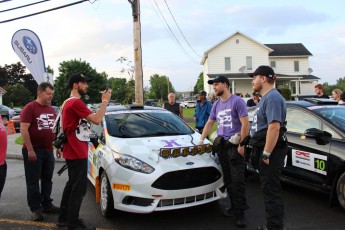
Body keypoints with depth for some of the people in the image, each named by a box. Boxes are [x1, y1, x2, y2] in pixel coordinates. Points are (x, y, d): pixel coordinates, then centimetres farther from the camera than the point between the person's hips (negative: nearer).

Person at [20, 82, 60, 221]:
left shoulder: (51, 109, 12)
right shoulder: (30, 108, -10)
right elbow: (23, 130, -16)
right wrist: (30, 150, -20)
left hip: (48, 150, 7)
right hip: (33, 151, -7)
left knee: (47, 180, 14)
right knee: (33, 181, 3)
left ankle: (47, 205, 25)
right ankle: (35, 209, 12)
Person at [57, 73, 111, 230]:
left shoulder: (68, 102, 15)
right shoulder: (76, 102, -18)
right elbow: (97, 120, -24)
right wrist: (105, 101, -15)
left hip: (72, 152, 11)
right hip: (77, 153, -11)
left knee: (72, 184, 19)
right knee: (79, 188, -2)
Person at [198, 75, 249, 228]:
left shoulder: (237, 101, -7)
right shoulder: (216, 104, 14)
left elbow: (245, 123, -11)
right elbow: (209, 123, 22)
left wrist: (241, 144, -15)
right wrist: (201, 139, 15)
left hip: (234, 145, -7)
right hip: (221, 145, 7)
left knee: (237, 179, -7)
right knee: (227, 179, 10)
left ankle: (240, 212, 1)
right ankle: (234, 207, 21)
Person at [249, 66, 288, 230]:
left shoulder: (272, 97, -16)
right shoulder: (266, 98, 18)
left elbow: (274, 126, -25)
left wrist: (266, 154, -25)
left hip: (271, 150, -11)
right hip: (264, 149, 11)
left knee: (271, 191, -4)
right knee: (269, 189, 17)